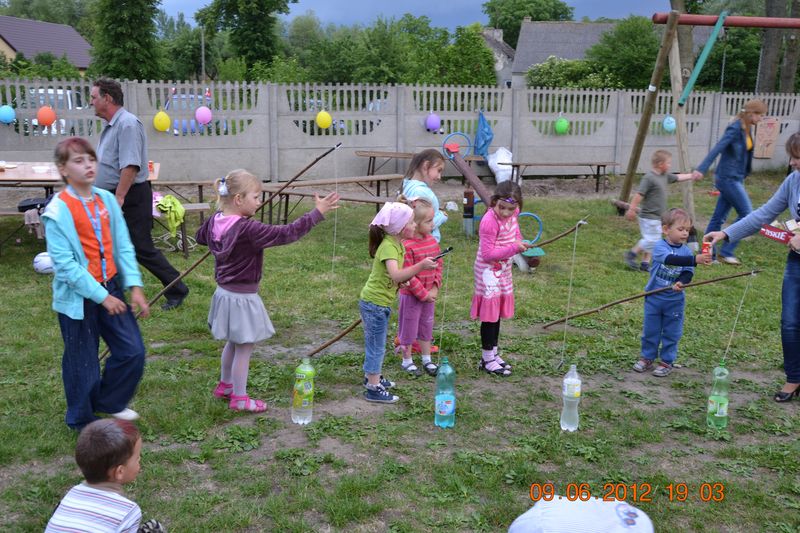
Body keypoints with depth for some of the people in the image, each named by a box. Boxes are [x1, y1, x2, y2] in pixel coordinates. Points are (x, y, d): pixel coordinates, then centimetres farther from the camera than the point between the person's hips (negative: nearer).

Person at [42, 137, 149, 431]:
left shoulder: (107, 200, 1)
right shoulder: (58, 211, -14)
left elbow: (123, 247, 3)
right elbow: (65, 264, -17)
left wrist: (135, 286, -5)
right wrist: (101, 296, -18)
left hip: (111, 289, 5)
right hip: (78, 296, -5)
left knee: (132, 351, 8)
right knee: (83, 362, 9)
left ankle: (108, 402, 34)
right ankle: (82, 421, 32)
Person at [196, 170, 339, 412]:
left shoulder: (215, 221, -2)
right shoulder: (248, 229, -28)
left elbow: (200, 237, 20)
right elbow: (285, 233, -30)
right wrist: (317, 213, -28)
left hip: (224, 291, 9)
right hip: (242, 297, -9)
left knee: (233, 343, 26)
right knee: (244, 347, 6)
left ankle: (225, 384, 43)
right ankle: (239, 398, 18)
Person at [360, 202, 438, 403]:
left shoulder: (397, 244, 5)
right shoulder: (388, 247, -25)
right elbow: (395, 275, -40)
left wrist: (406, 277, -1)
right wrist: (420, 266, -46)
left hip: (380, 303, 9)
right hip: (374, 303, -9)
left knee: (375, 343, 22)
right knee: (376, 346, -2)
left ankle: (371, 376, 37)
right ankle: (373, 389, 6)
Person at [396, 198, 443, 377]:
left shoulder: (432, 241, 0)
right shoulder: (407, 245, -23)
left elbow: (438, 266, 6)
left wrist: (435, 288, -5)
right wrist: (423, 294, -16)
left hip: (429, 294, 7)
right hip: (411, 295, -7)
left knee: (426, 327, 18)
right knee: (409, 327, 9)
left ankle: (427, 359, 33)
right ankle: (407, 360, 26)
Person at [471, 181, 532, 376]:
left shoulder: (512, 214, -3)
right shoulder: (490, 221, -27)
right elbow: (488, 254, -26)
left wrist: (519, 242, 3)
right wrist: (514, 248, -30)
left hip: (503, 269, 8)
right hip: (489, 271, -8)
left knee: (497, 313, 16)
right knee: (490, 314, -2)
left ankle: (493, 354, 27)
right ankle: (487, 359, 9)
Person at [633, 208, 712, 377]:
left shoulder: (686, 251, -2)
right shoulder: (659, 247, -12)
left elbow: (688, 272, -7)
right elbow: (670, 259, -31)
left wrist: (681, 282, -30)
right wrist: (695, 259, -42)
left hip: (675, 301, 1)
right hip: (654, 298, -1)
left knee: (671, 333, 9)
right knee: (650, 330, 11)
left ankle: (667, 362, 22)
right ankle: (647, 358, 28)